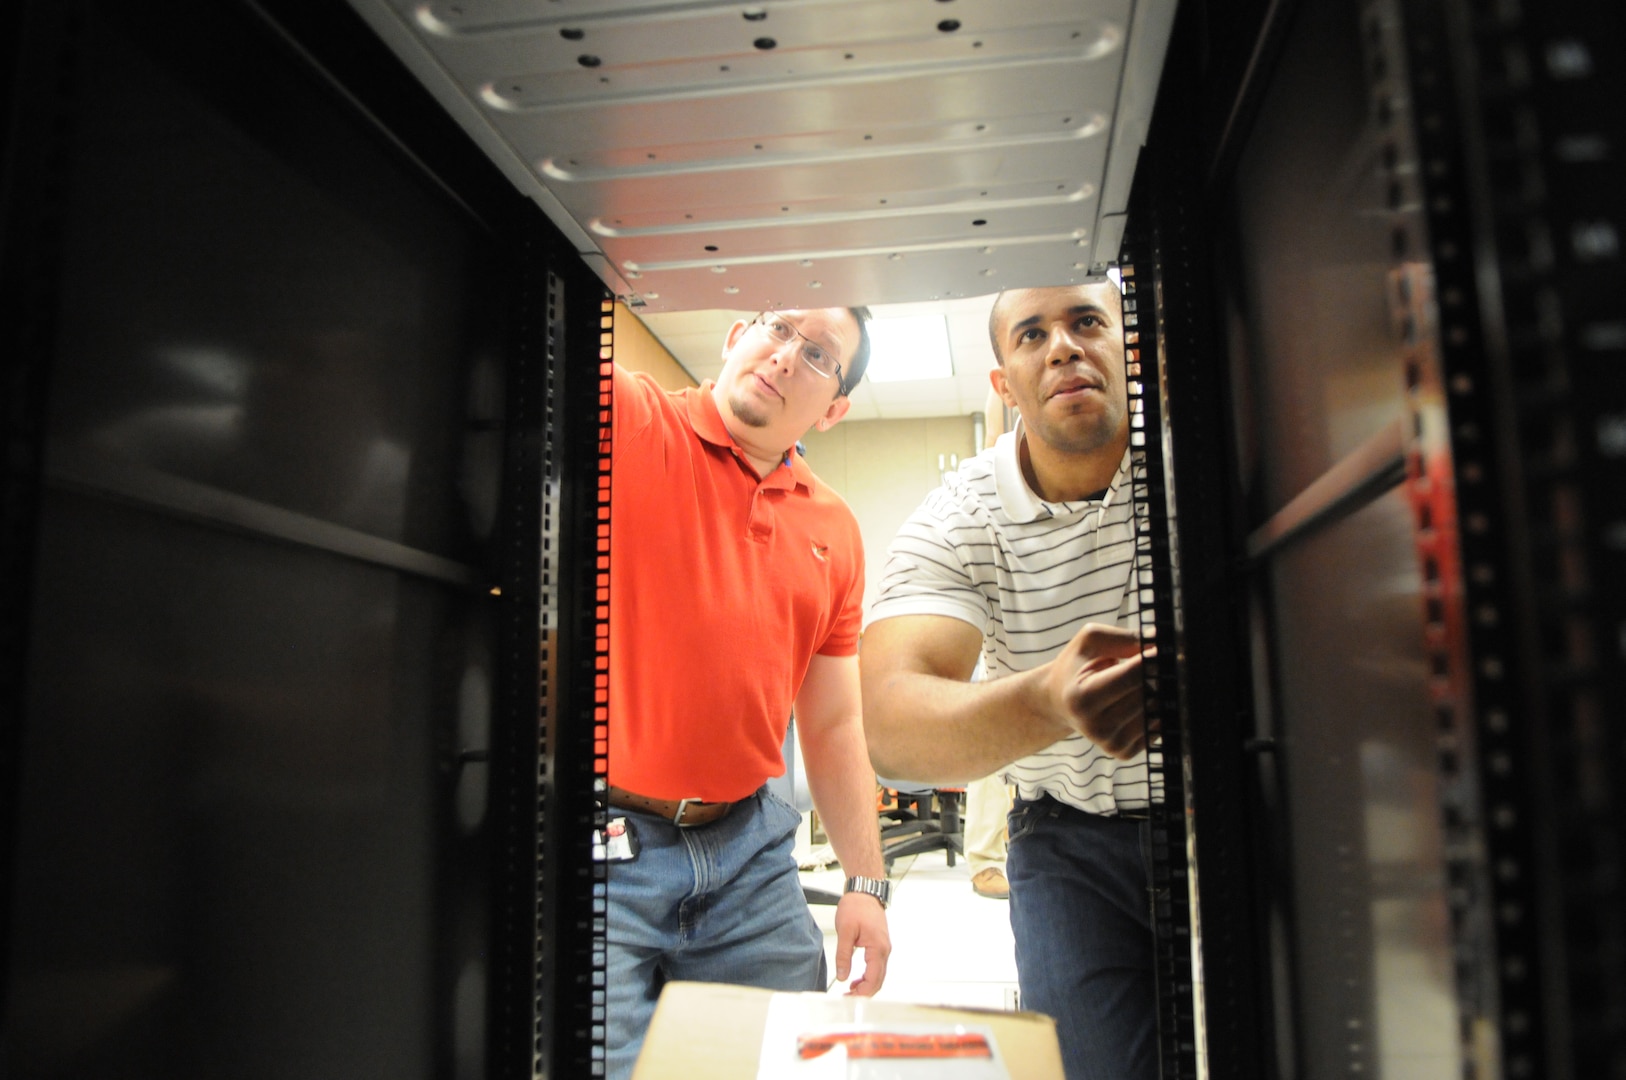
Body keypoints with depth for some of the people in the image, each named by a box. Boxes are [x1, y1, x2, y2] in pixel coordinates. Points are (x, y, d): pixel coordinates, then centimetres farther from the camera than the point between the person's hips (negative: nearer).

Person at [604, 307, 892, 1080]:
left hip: (748, 846, 5)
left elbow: (833, 725, 13)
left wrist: (866, 882, 10)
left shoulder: (835, 533, 9)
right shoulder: (628, 420, -3)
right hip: (608, 844, -4)